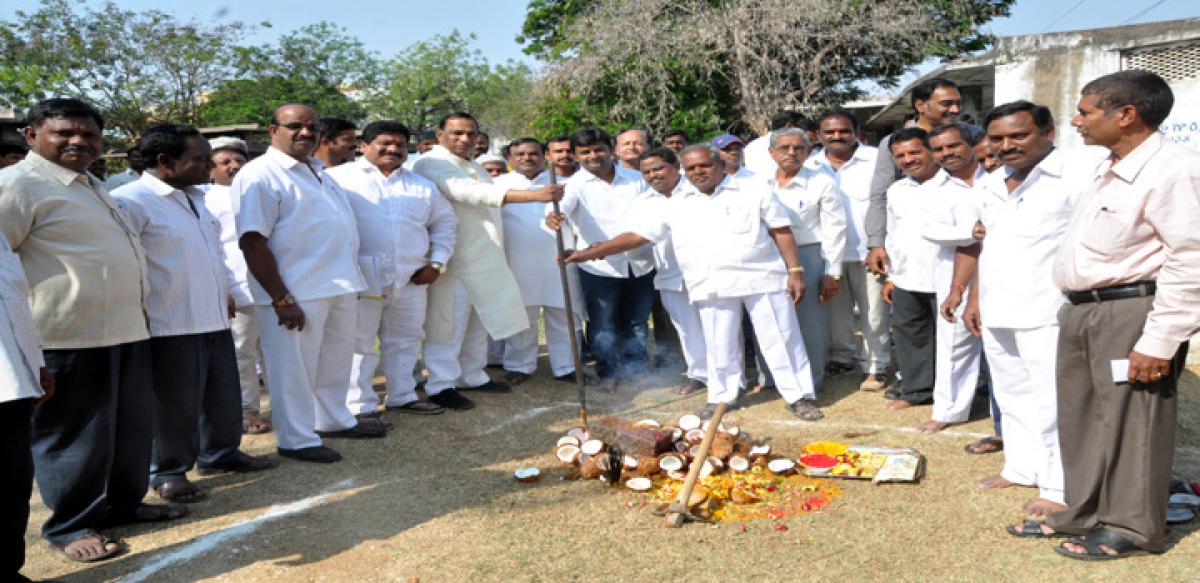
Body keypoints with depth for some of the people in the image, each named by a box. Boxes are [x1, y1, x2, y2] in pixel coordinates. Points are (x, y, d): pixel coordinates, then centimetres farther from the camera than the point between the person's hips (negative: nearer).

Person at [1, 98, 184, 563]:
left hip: (126, 330, 9)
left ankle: (123, 503, 32)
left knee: (132, 427, 16)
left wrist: (137, 311, 26)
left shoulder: (92, 187, 19)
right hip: (70, 337, -9)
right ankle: (71, 525, 18)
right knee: (75, 435, 3)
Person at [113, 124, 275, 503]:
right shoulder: (130, 201, -14)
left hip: (214, 320, 8)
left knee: (224, 394, 16)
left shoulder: (195, 199, 14)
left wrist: (226, 295, 20)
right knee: (174, 404, 3)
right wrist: (137, 312, -17)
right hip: (169, 325, -8)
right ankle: (168, 471, 19)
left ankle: (220, 452, 34)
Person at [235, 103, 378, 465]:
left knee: (336, 360, 20)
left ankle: (334, 421, 37)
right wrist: (281, 299, -22)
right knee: (294, 367, 3)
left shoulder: (316, 171, 15)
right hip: (297, 291, -8)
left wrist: (351, 279, 15)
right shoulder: (260, 175, -12)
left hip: (341, 285, 9)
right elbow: (253, 242, -19)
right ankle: (297, 440, 16)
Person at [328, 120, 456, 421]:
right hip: (361, 277, -5)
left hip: (411, 279, 5)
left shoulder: (422, 185, 15)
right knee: (358, 343, -1)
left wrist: (437, 262, 9)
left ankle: (402, 396, 28)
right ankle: (359, 405, 7)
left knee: (405, 340, 14)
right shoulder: (340, 177, 0)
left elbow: (444, 222, 20)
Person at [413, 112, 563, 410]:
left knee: (478, 322, 15)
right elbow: (473, 193, -29)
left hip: (484, 259, 9)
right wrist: (535, 195, -36)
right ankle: (441, 385, 6)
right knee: (449, 325, -3)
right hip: (454, 260, -9)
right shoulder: (433, 164, -14)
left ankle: (472, 376, 27)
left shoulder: (471, 166, 18)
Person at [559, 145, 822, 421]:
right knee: (719, 345, 9)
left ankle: (799, 396, 14)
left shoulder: (754, 191, 2)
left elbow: (781, 231, 3)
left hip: (762, 278, -1)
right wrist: (590, 252, -5)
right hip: (712, 286, 2)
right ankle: (721, 396, 25)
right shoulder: (674, 205, 6)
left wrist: (795, 271, -6)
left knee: (781, 339, 2)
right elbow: (636, 235, 3)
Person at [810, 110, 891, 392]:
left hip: (867, 251, -4)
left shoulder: (876, 160, -6)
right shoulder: (811, 165, 6)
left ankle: (876, 366, 15)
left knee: (873, 313, 3)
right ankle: (844, 356, 33)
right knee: (836, 309, 16)